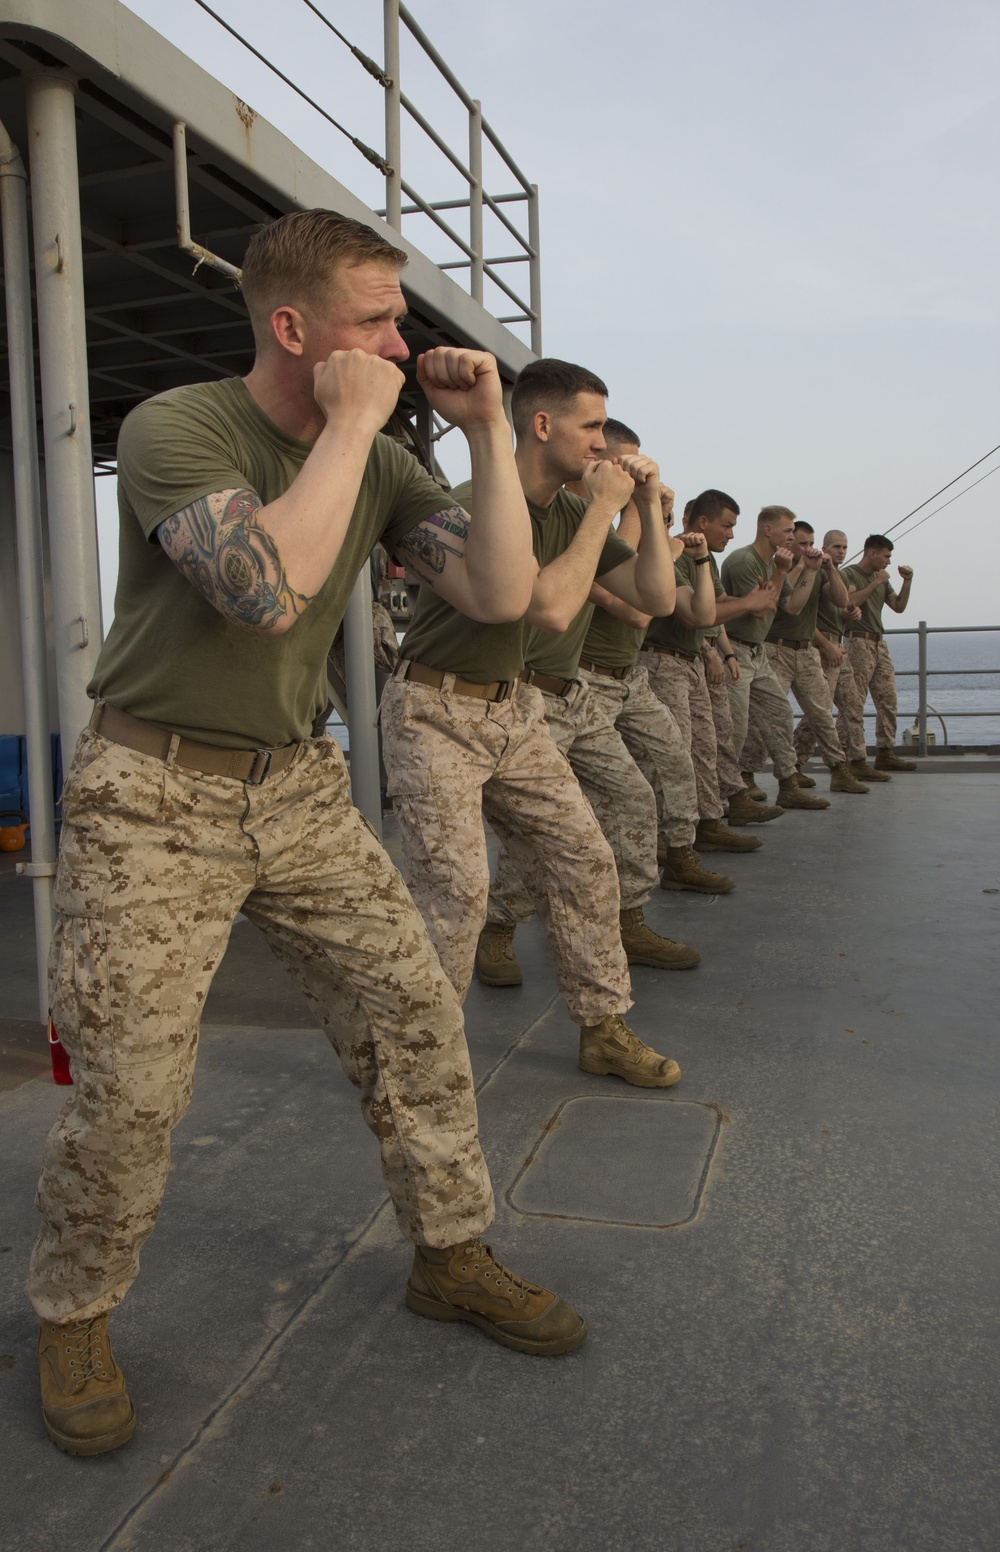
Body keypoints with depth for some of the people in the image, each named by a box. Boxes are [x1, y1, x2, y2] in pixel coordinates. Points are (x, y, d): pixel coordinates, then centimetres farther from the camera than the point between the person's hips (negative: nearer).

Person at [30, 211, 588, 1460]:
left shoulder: (379, 462, 5)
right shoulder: (174, 427, -14)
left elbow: (502, 595, -3)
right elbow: (272, 588, -31)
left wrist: (487, 432, -7)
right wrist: (351, 422, -22)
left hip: (298, 787, 6)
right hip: (154, 795, -5)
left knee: (415, 1009, 3)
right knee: (131, 1086, -4)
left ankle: (450, 1256, 24)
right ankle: (72, 1317, 24)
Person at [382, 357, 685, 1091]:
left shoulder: (572, 513, 6)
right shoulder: (475, 505, -19)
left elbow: (656, 595, 4)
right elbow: (552, 607, -29)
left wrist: (648, 503, -4)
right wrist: (602, 510, -20)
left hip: (514, 709, 8)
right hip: (436, 712, -8)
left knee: (583, 859, 5)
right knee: (455, 889, -11)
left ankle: (604, 1029, 18)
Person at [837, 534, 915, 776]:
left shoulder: (881, 578, 20)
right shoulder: (849, 574, -4)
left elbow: (898, 607, 18)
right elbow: (850, 601, -21)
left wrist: (907, 581, 7)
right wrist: (876, 583, -16)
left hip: (879, 643, 9)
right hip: (858, 642, -9)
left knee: (887, 700, 9)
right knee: (854, 704, -9)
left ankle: (885, 754, 18)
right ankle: (857, 760, -12)